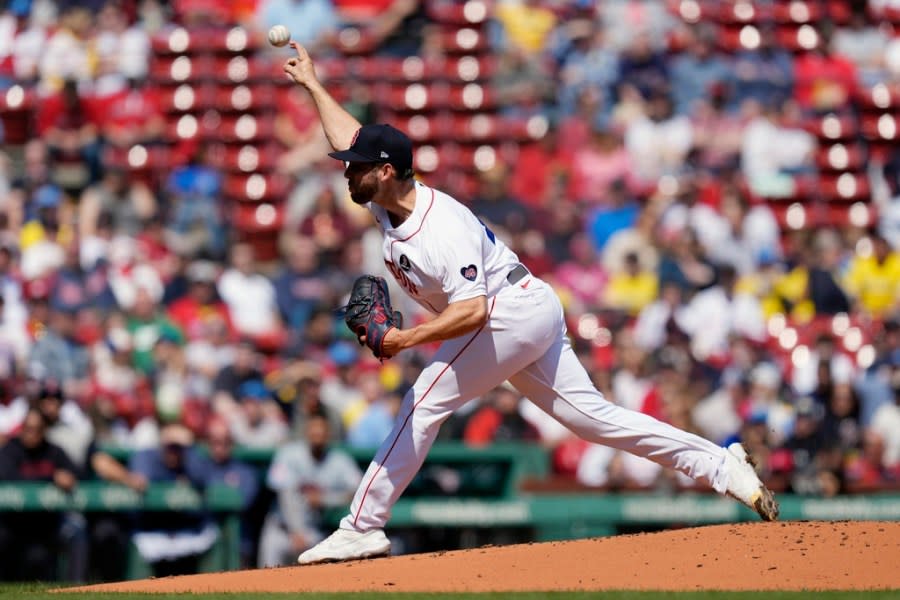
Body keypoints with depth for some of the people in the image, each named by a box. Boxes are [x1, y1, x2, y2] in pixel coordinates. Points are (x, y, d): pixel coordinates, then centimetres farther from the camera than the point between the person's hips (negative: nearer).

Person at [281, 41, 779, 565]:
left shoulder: (442, 228, -25)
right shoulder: (388, 202, 3)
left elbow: (472, 310, -33)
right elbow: (354, 138, 21)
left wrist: (406, 339, -35)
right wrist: (313, 84, 26)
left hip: (513, 310, -10)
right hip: (532, 314, 10)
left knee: (425, 404, -12)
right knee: (594, 417, 6)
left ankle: (362, 530, -11)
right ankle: (722, 465, 3)